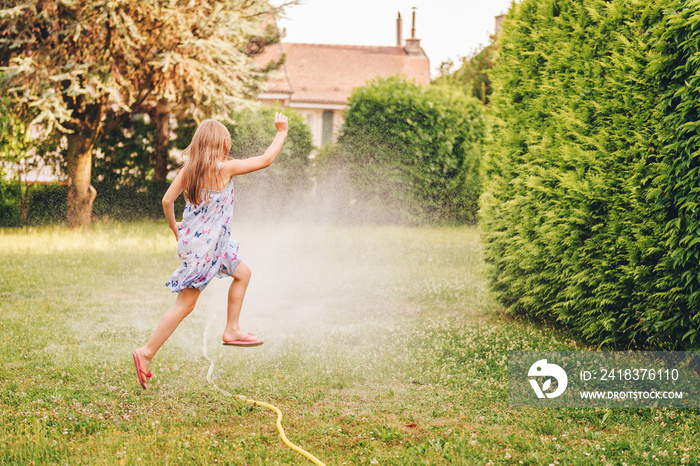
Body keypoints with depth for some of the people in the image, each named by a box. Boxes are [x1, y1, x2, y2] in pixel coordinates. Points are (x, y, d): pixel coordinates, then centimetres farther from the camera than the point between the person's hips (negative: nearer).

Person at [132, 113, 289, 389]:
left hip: (192, 239, 8)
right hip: (204, 247, -8)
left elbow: (167, 200, 5)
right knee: (185, 304, 0)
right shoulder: (224, 168, -16)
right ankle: (147, 353, 0)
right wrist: (282, 133, 4)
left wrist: (175, 229, 21)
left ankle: (231, 330, 25)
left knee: (242, 273, 21)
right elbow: (266, 160, -9)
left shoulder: (188, 169, 3)